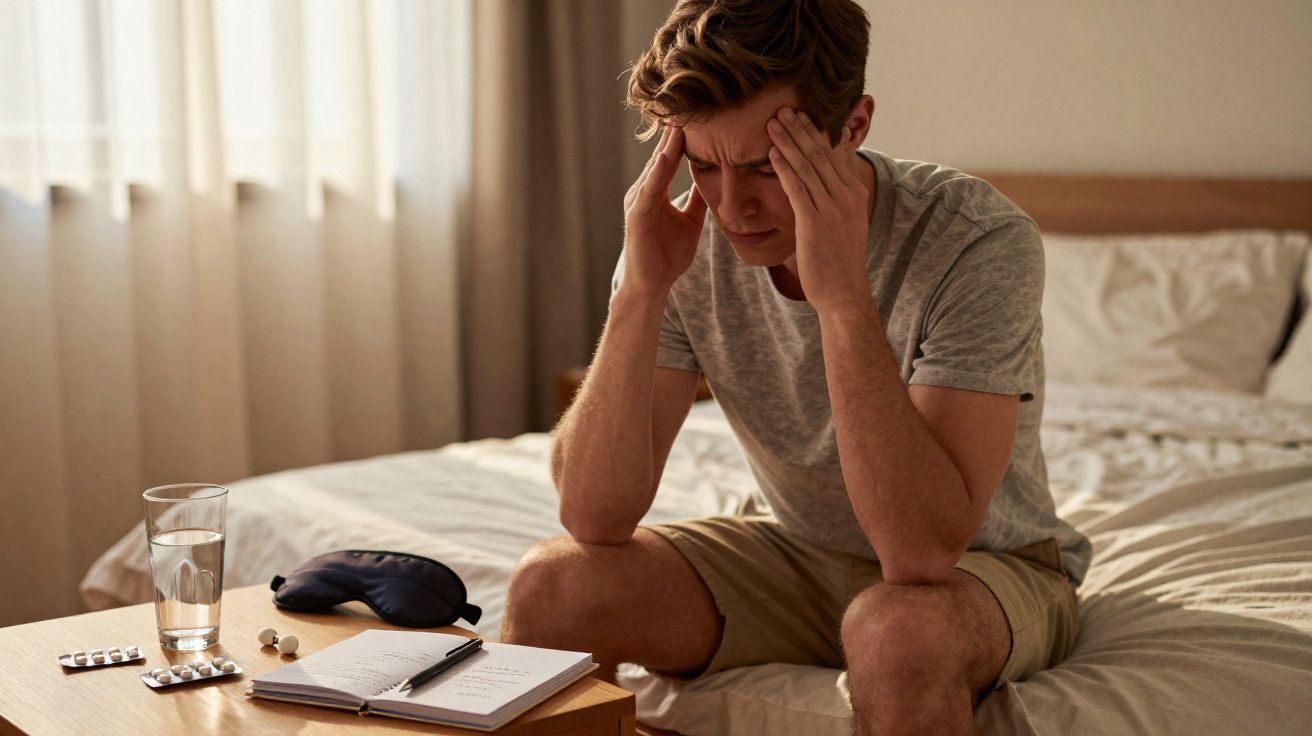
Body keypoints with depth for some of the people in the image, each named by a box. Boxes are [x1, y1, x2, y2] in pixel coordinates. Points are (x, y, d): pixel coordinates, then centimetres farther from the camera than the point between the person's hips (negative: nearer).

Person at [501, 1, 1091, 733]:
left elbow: (925, 551, -36)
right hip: (806, 557, 4)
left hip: (991, 567, -4)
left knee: (900, 629, -38)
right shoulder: (688, 245, -14)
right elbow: (595, 517, -19)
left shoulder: (980, 242, -27)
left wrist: (842, 294, -40)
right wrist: (640, 290, -29)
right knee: (551, 587, -16)